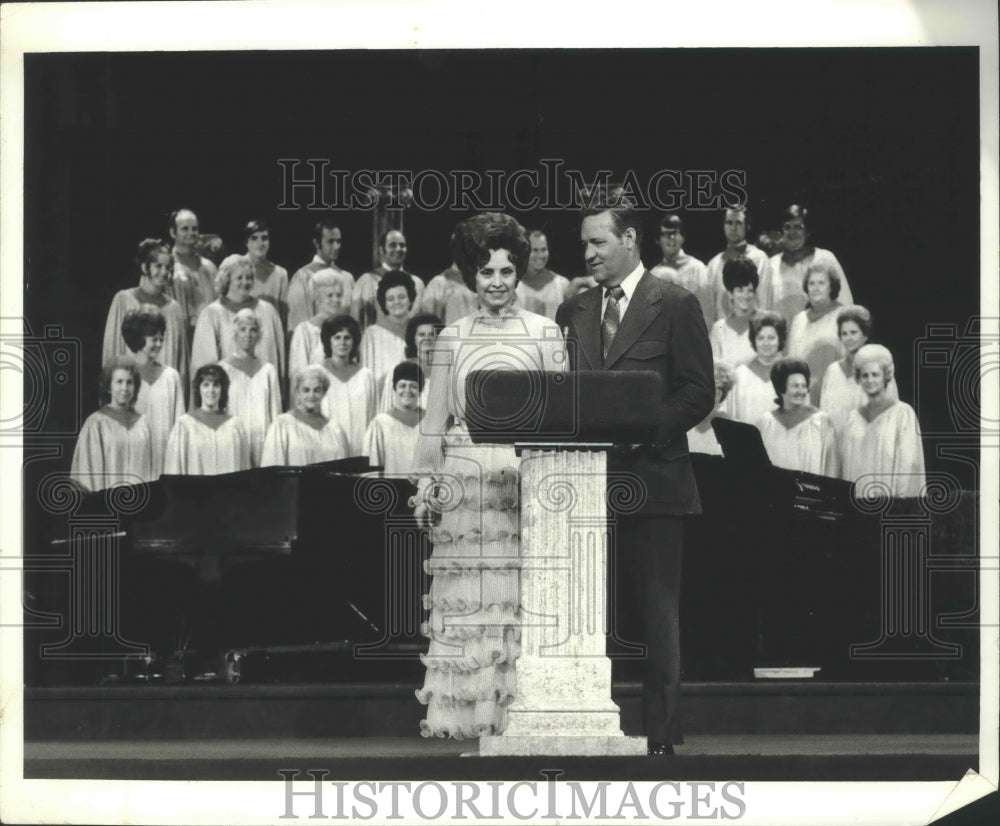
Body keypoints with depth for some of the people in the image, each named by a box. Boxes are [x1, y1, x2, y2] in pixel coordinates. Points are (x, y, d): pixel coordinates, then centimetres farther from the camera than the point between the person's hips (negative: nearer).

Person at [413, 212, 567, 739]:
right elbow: (434, 419, 11)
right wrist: (425, 480, 2)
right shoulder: (452, 338, 11)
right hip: (466, 475, 1)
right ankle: (463, 712, -1)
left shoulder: (545, 334, 8)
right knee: (464, 596, -3)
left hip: (529, 476, -1)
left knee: (524, 597, -5)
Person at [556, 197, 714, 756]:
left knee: (659, 610, -1)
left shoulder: (675, 306, 0)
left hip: (653, 475, -5)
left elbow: (699, 393, -4)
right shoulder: (574, 312, 15)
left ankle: (661, 732, 2)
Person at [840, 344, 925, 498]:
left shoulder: (903, 412, -3)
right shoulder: (854, 417, 12)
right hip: (855, 495, 4)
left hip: (889, 495, -4)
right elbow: (846, 465, 13)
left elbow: (908, 461, -7)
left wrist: (901, 497, -13)